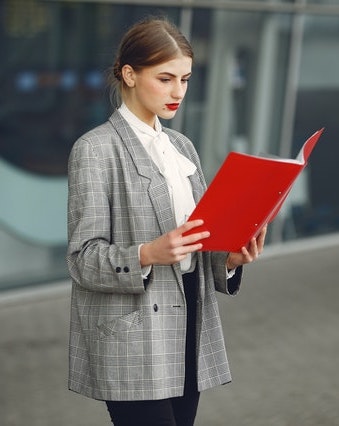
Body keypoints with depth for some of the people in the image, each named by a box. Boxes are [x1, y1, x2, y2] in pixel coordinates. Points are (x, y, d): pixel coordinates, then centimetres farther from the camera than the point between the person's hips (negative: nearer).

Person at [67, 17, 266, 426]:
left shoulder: (182, 147, 14)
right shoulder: (95, 149, -7)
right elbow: (84, 260, -11)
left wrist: (230, 257, -5)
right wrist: (148, 254, -27)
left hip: (188, 331, 7)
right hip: (133, 345, -7)